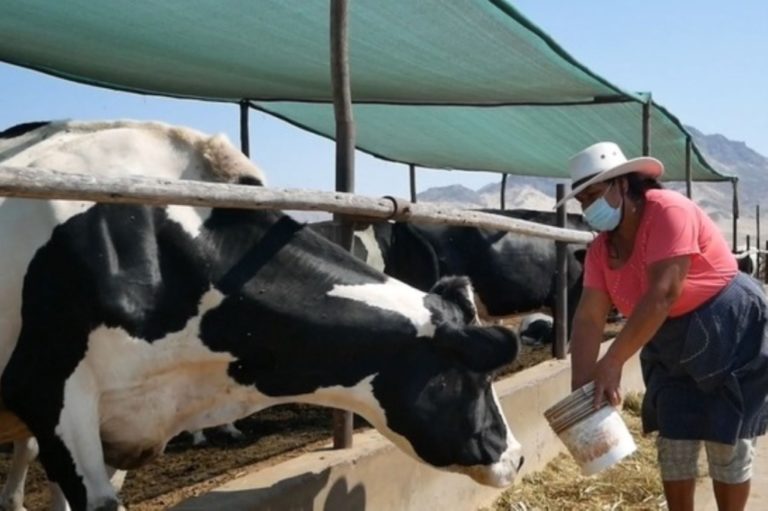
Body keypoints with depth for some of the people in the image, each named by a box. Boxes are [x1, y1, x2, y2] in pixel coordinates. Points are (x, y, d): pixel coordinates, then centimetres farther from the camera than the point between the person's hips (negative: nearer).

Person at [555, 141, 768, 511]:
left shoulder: (668, 210, -24)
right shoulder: (602, 248, -2)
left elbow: (663, 294, -33)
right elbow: (589, 318, -8)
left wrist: (613, 362, -34)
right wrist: (581, 389, -20)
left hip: (731, 335, -6)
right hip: (672, 347, 7)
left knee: (727, 443, 1)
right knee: (673, 445, 6)